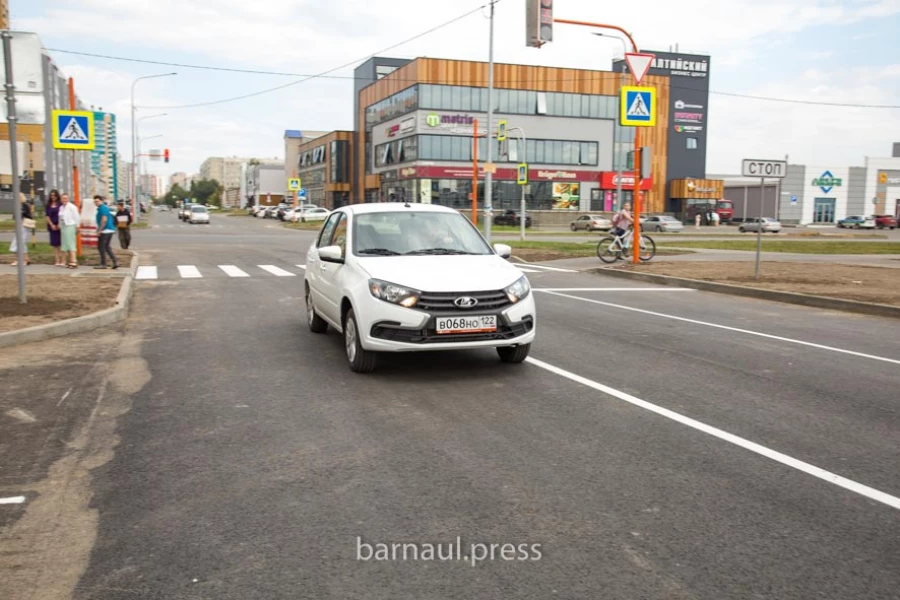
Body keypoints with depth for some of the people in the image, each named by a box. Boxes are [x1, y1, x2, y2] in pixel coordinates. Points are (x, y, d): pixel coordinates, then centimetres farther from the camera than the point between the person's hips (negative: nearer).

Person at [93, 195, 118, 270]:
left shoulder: (102, 208, -12)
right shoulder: (106, 207, 18)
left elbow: (104, 220, -21)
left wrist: (99, 230, -19)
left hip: (105, 230, -10)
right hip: (110, 230, 10)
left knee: (101, 247, -3)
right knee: (107, 247, 14)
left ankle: (103, 264, 0)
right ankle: (115, 262, 7)